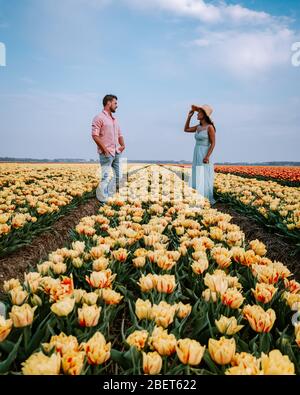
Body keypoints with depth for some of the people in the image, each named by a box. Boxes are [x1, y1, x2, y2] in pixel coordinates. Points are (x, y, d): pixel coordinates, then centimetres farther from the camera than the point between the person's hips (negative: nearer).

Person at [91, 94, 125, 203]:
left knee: (117, 176, 9)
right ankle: (103, 201, -5)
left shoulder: (114, 119, 20)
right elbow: (95, 135, -14)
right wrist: (104, 150, -18)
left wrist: (123, 145, 4)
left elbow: (120, 134, 24)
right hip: (106, 153, -9)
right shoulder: (99, 118, -7)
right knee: (106, 177, -11)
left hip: (117, 152, 9)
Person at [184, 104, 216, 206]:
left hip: (204, 157, -8)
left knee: (204, 180, -4)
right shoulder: (198, 127, 11)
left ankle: (208, 201, 6)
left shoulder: (210, 127, -11)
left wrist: (207, 157, -23)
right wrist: (189, 116, 14)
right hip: (197, 157, 8)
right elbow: (186, 129, 22)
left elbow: (213, 143, -15)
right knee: (196, 180, 10)